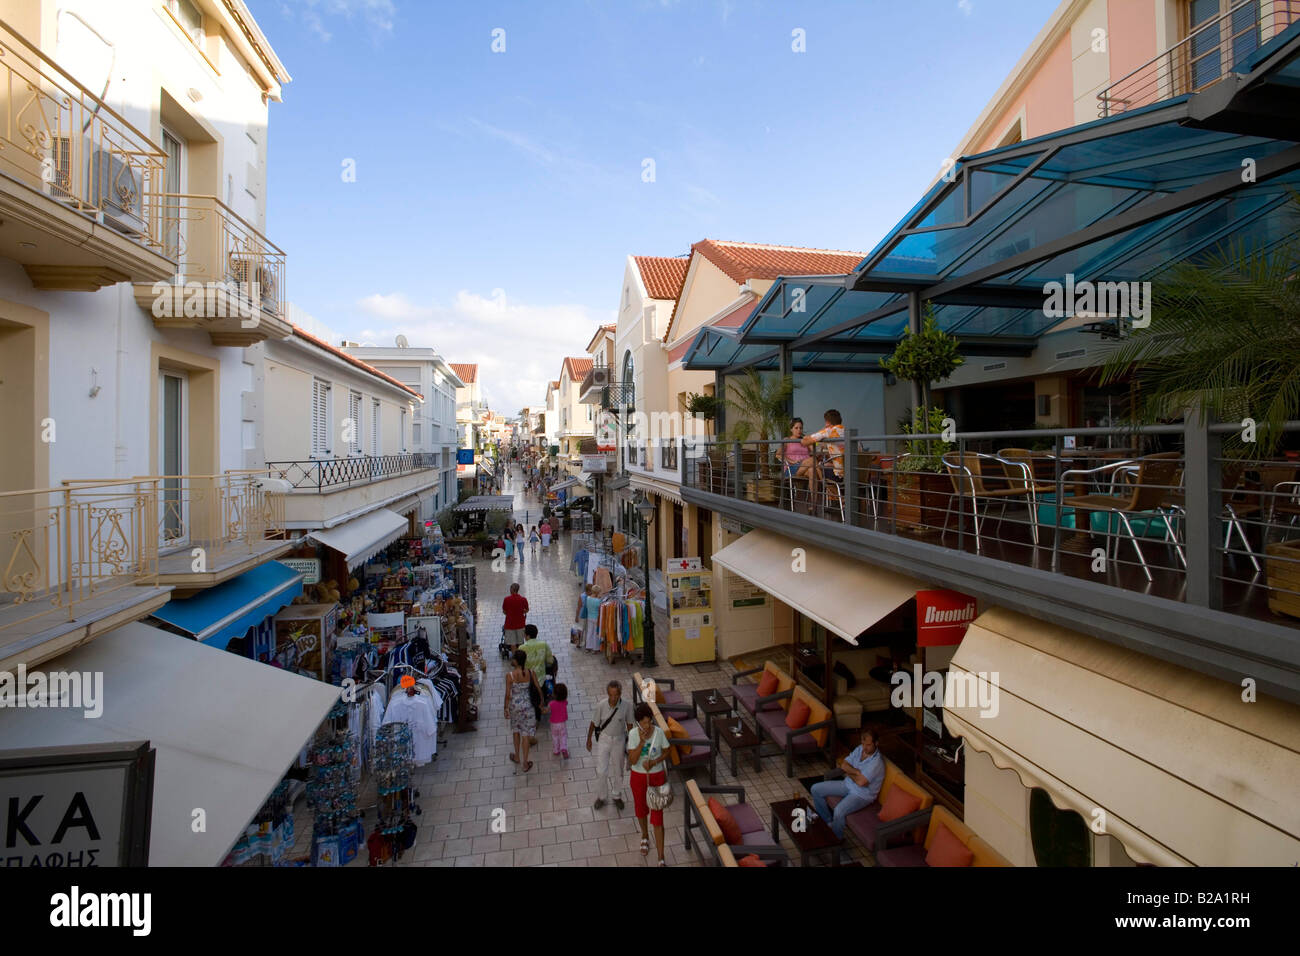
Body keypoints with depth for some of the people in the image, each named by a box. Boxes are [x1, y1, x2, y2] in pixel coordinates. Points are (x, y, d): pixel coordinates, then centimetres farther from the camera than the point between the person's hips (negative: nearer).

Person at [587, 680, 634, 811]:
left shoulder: (627, 706, -23)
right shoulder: (601, 705, -23)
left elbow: (629, 724, -6)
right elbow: (594, 723, -6)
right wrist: (589, 739, 4)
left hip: (619, 740, 0)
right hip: (604, 739, 0)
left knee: (617, 770, 16)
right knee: (601, 771, 4)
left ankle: (617, 796, 40)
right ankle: (601, 797, 30)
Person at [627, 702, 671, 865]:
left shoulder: (659, 732, -18)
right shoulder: (633, 734, -19)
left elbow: (666, 753, -3)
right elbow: (632, 760, -21)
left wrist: (653, 762, -20)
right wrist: (642, 741, -33)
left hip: (657, 776, -1)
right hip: (638, 777, 1)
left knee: (657, 816, 2)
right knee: (641, 810, 23)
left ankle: (661, 859, 15)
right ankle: (645, 837, 53)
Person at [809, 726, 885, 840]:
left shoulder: (877, 761, -26)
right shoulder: (860, 749, -4)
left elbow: (861, 782, -32)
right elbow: (843, 765, -2)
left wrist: (849, 773, -11)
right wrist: (857, 772, -20)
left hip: (863, 794, -7)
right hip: (848, 784, 8)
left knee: (839, 811, -32)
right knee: (816, 789, -1)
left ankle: (837, 839, -4)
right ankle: (828, 822, 17)